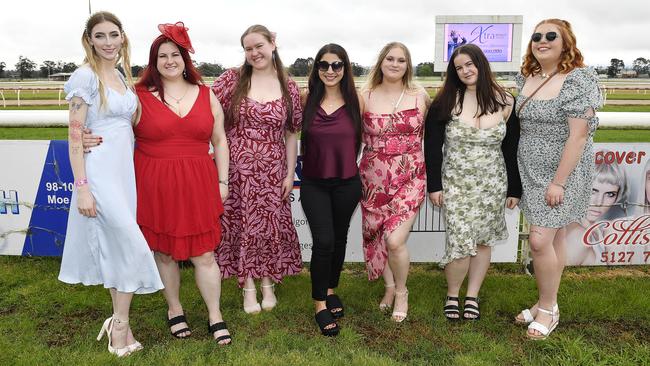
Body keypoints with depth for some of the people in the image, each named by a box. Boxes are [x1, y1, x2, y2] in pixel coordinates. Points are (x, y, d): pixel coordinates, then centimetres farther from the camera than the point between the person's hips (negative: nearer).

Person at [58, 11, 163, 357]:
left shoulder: (121, 76, 13)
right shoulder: (85, 76, -9)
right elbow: (74, 136, -13)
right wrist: (81, 187, -17)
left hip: (124, 169, 7)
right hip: (100, 172, -7)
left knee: (116, 248, 12)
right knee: (133, 248, -7)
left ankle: (119, 322, 24)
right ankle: (120, 327, 10)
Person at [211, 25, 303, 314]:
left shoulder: (289, 87, 3)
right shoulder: (232, 79, 0)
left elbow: (291, 134, 5)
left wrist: (290, 173, 2)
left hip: (272, 170, 1)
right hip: (238, 168, 0)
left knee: (270, 224, 8)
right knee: (241, 224, 6)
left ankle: (268, 285, 28)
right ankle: (248, 287, 22)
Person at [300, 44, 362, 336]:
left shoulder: (355, 102, -3)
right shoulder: (307, 101, -2)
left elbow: (364, 138, 6)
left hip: (346, 183, 1)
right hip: (314, 183, -1)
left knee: (339, 239, 14)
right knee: (323, 241, -9)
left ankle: (331, 290, 37)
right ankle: (320, 304, 10)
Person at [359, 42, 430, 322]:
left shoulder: (420, 96, 4)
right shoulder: (366, 97, 3)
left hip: (409, 178, -1)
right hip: (374, 179, 2)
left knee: (395, 241, -11)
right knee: (377, 237, 10)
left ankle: (401, 292, 17)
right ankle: (390, 286, 35)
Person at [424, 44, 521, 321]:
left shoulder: (505, 103, 0)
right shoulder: (446, 101, -3)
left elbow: (511, 150, 5)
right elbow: (432, 146, -2)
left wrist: (514, 189, 6)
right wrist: (434, 185, -5)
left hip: (492, 185, 2)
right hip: (455, 184, -2)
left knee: (483, 241, 9)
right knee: (461, 243, -7)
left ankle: (472, 296, 27)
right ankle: (452, 295, 17)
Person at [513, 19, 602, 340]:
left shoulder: (577, 80, -15)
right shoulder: (525, 78, 6)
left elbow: (578, 135, -19)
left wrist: (558, 182, -20)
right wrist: (518, 177, 13)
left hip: (564, 172, -6)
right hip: (532, 172, 6)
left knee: (540, 240, -9)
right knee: (555, 237, 14)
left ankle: (548, 308, 11)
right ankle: (547, 303, 24)